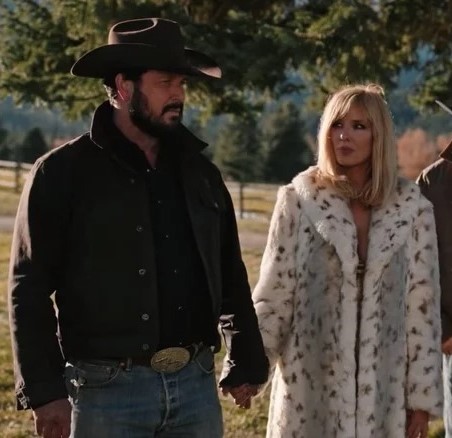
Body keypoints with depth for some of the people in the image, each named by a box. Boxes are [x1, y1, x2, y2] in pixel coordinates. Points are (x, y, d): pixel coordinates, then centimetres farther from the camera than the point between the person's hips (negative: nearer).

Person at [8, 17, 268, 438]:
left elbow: (230, 277, 18)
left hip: (196, 384, 5)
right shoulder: (63, 171, -4)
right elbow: (30, 289, -7)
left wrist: (245, 364, 15)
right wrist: (45, 391, -12)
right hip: (108, 389, -4)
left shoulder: (199, 172, 12)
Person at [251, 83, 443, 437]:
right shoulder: (299, 200, -3)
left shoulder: (411, 209, 0)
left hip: (384, 388, 1)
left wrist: (422, 394, 3)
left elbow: (423, 304, 3)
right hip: (311, 384, -1)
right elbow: (273, 292, 1)